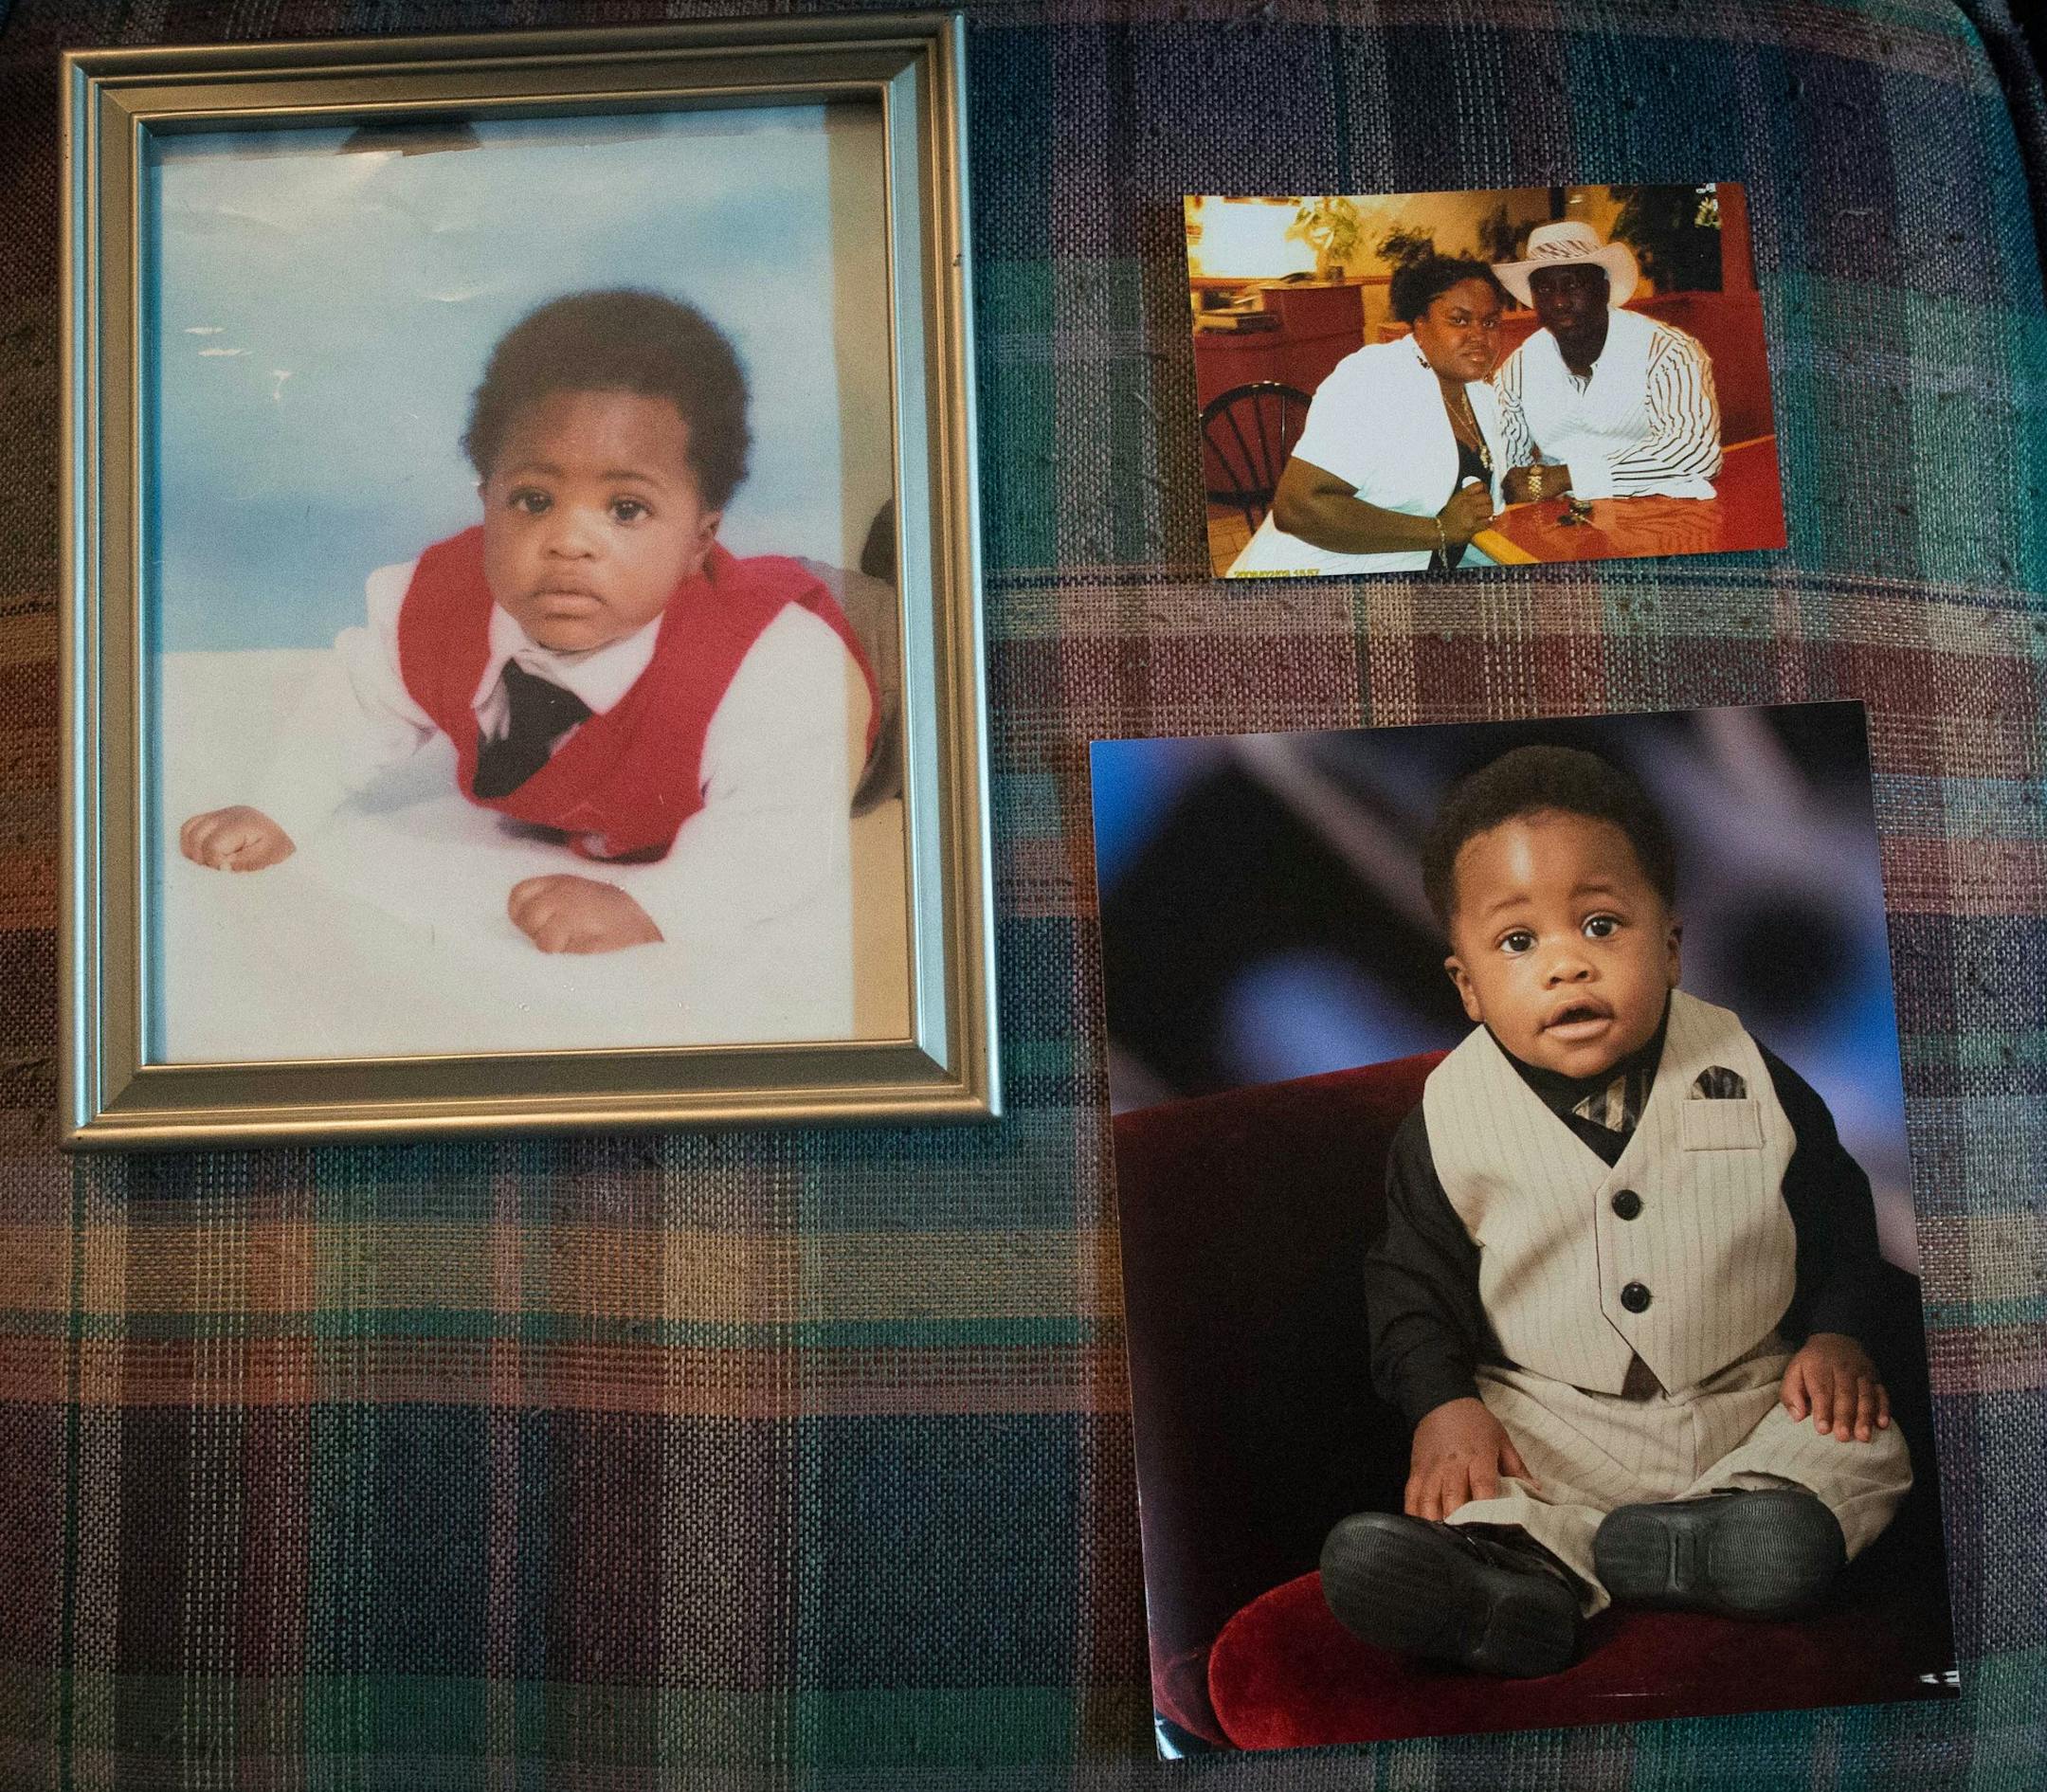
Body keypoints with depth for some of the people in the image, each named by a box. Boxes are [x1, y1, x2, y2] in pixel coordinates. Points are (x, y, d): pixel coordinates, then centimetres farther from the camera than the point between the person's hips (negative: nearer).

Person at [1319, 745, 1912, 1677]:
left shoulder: (1748, 1080, -3)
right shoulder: (1450, 1116, -6)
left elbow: (1834, 1209, 11)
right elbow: (1412, 1280, 2)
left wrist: (1835, 1335, -4)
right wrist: (1442, 1401, -13)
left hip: (1750, 1402, 2)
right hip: (1544, 1428, -2)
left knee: (1867, 1456, -24)